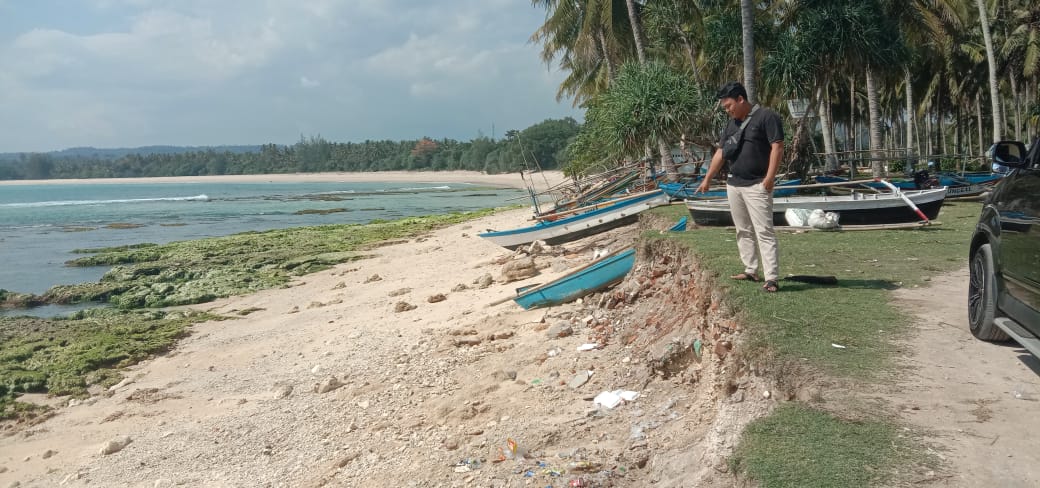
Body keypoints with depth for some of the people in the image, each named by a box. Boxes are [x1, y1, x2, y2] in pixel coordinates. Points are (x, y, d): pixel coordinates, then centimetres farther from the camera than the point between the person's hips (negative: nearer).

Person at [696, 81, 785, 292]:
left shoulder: (766, 117, -8)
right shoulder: (731, 124, 15)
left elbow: (777, 147, -13)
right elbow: (720, 152, 20)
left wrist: (770, 177, -20)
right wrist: (707, 179, 19)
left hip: (757, 186, -8)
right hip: (733, 184, 8)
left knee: (764, 231, -10)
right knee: (743, 230, 12)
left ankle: (772, 278, -11)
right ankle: (750, 270, 21)